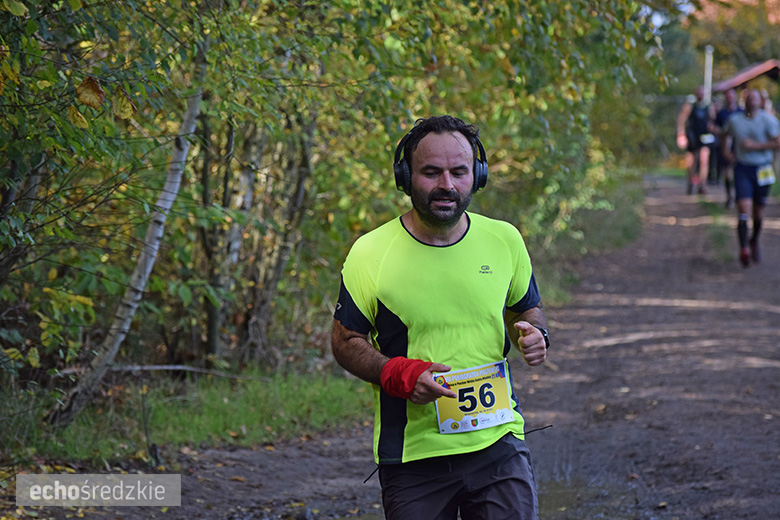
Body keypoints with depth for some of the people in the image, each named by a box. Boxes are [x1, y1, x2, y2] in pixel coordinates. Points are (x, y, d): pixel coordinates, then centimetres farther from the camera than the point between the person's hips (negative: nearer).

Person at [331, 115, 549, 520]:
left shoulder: (503, 240, 4)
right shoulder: (369, 254, -5)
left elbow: (526, 308, 20)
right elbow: (346, 341, 1)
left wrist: (535, 335, -4)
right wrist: (397, 374, -17)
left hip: (498, 443, 2)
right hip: (412, 453, -2)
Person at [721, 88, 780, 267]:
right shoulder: (734, 120, 6)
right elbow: (726, 134, 26)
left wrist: (755, 145, -15)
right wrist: (725, 150, 9)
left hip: (762, 170, -1)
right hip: (742, 168, 1)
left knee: (759, 211, 9)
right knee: (744, 207, -15)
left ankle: (754, 241, 35)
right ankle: (744, 248, -17)